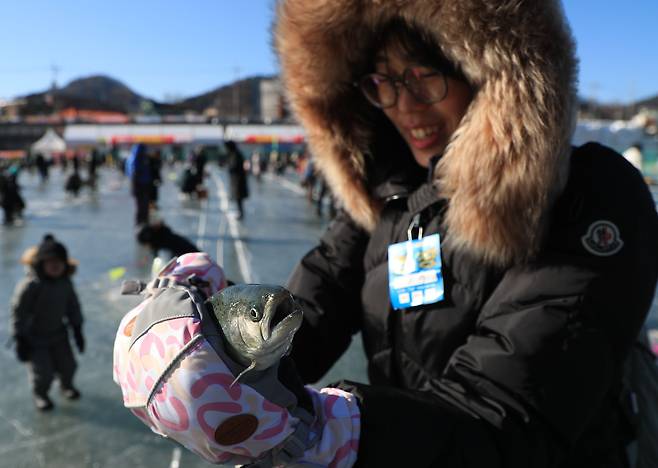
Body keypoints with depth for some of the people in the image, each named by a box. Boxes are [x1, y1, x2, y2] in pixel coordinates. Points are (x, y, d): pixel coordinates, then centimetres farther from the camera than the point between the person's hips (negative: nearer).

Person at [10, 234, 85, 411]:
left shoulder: (65, 282, -7)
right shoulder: (30, 285, -26)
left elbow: (73, 306, 5)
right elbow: (18, 312, -19)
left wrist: (77, 330, 8)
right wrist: (20, 340, -15)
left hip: (58, 333, 5)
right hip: (34, 338, -5)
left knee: (67, 366, 11)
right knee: (43, 373, -3)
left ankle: (66, 385, 46)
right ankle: (40, 393, 32)